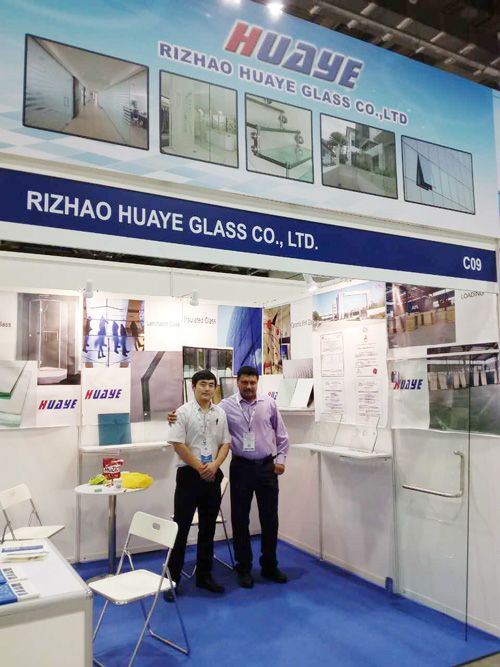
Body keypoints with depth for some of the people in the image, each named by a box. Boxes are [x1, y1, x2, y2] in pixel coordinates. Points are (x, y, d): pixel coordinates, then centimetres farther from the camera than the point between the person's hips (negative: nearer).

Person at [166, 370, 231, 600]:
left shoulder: (220, 413, 6)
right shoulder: (183, 412, -7)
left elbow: (225, 443, 7)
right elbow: (178, 444, -12)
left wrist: (214, 465, -9)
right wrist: (200, 468, -12)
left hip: (213, 475, 5)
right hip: (189, 474, -4)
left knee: (208, 529, 13)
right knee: (180, 528, 2)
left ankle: (204, 575, 26)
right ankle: (172, 578, 13)